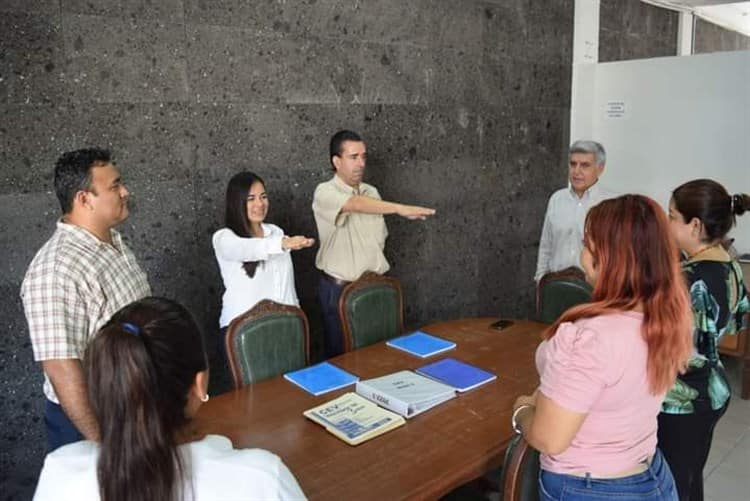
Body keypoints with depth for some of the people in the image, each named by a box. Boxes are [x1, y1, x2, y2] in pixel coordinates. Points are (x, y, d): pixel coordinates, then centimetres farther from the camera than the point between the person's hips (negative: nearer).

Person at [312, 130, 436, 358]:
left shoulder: (372, 192, 7)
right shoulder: (325, 192, -14)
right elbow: (354, 204, -35)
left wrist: (376, 268, 7)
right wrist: (401, 208, -47)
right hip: (339, 288, -5)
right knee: (341, 353, 5)